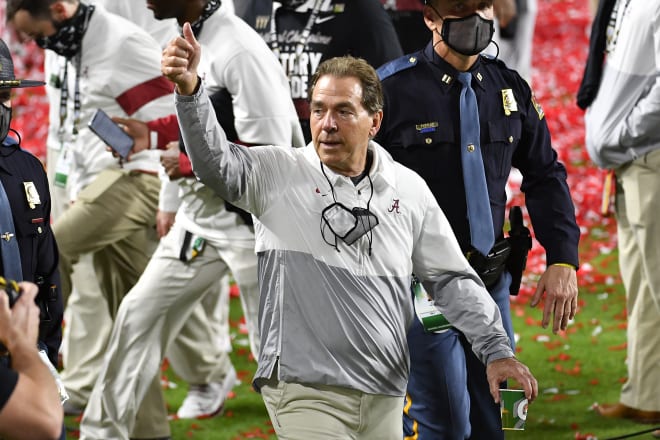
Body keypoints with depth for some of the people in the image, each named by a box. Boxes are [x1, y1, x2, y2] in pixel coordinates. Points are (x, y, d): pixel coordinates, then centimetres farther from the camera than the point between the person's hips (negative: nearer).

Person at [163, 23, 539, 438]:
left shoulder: (409, 190, 9)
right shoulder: (277, 174, 0)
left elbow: (452, 279, 13)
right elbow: (216, 161, -18)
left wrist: (497, 351, 4)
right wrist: (190, 89, -35)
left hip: (385, 399, 4)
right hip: (306, 393, -4)